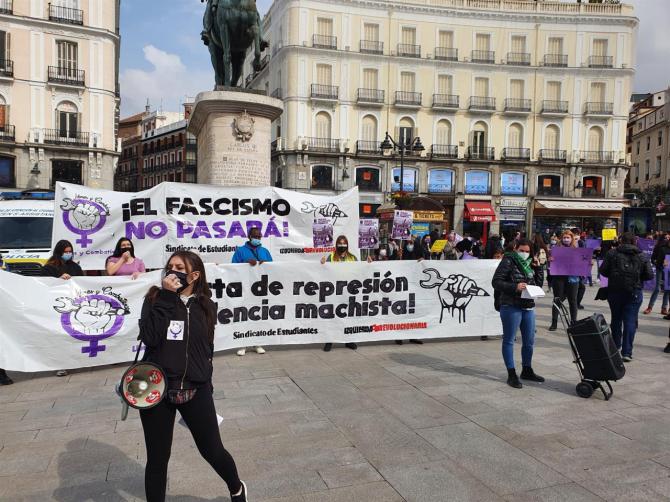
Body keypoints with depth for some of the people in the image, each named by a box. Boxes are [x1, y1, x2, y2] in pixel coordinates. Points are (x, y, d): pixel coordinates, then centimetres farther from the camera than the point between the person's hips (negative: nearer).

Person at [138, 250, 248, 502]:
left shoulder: (205, 306, 2)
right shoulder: (156, 298, -3)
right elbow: (149, 337, -19)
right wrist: (166, 297, -20)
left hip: (195, 391, 1)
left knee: (213, 451, 11)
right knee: (157, 458, 9)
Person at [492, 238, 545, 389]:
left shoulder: (529, 263, 13)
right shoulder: (508, 262, -7)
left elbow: (538, 282, 18)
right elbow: (496, 282, -14)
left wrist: (537, 267, 5)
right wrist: (514, 287, -24)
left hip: (529, 307, 7)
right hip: (511, 307, -7)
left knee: (529, 341, 15)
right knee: (509, 340, 1)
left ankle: (527, 370, 31)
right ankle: (511, 374, 8)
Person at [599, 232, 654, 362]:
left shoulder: (612, 254, -1)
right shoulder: (642, 257, 1)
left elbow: (603, 271, -4)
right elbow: (650, 275, -2)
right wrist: (638, 278, 16)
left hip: (614, 291, 1)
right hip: (634, 293, -1)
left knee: (616, 319, 18)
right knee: (630, 321, 0)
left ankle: (615, 345, 34)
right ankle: (627, 352, -4)